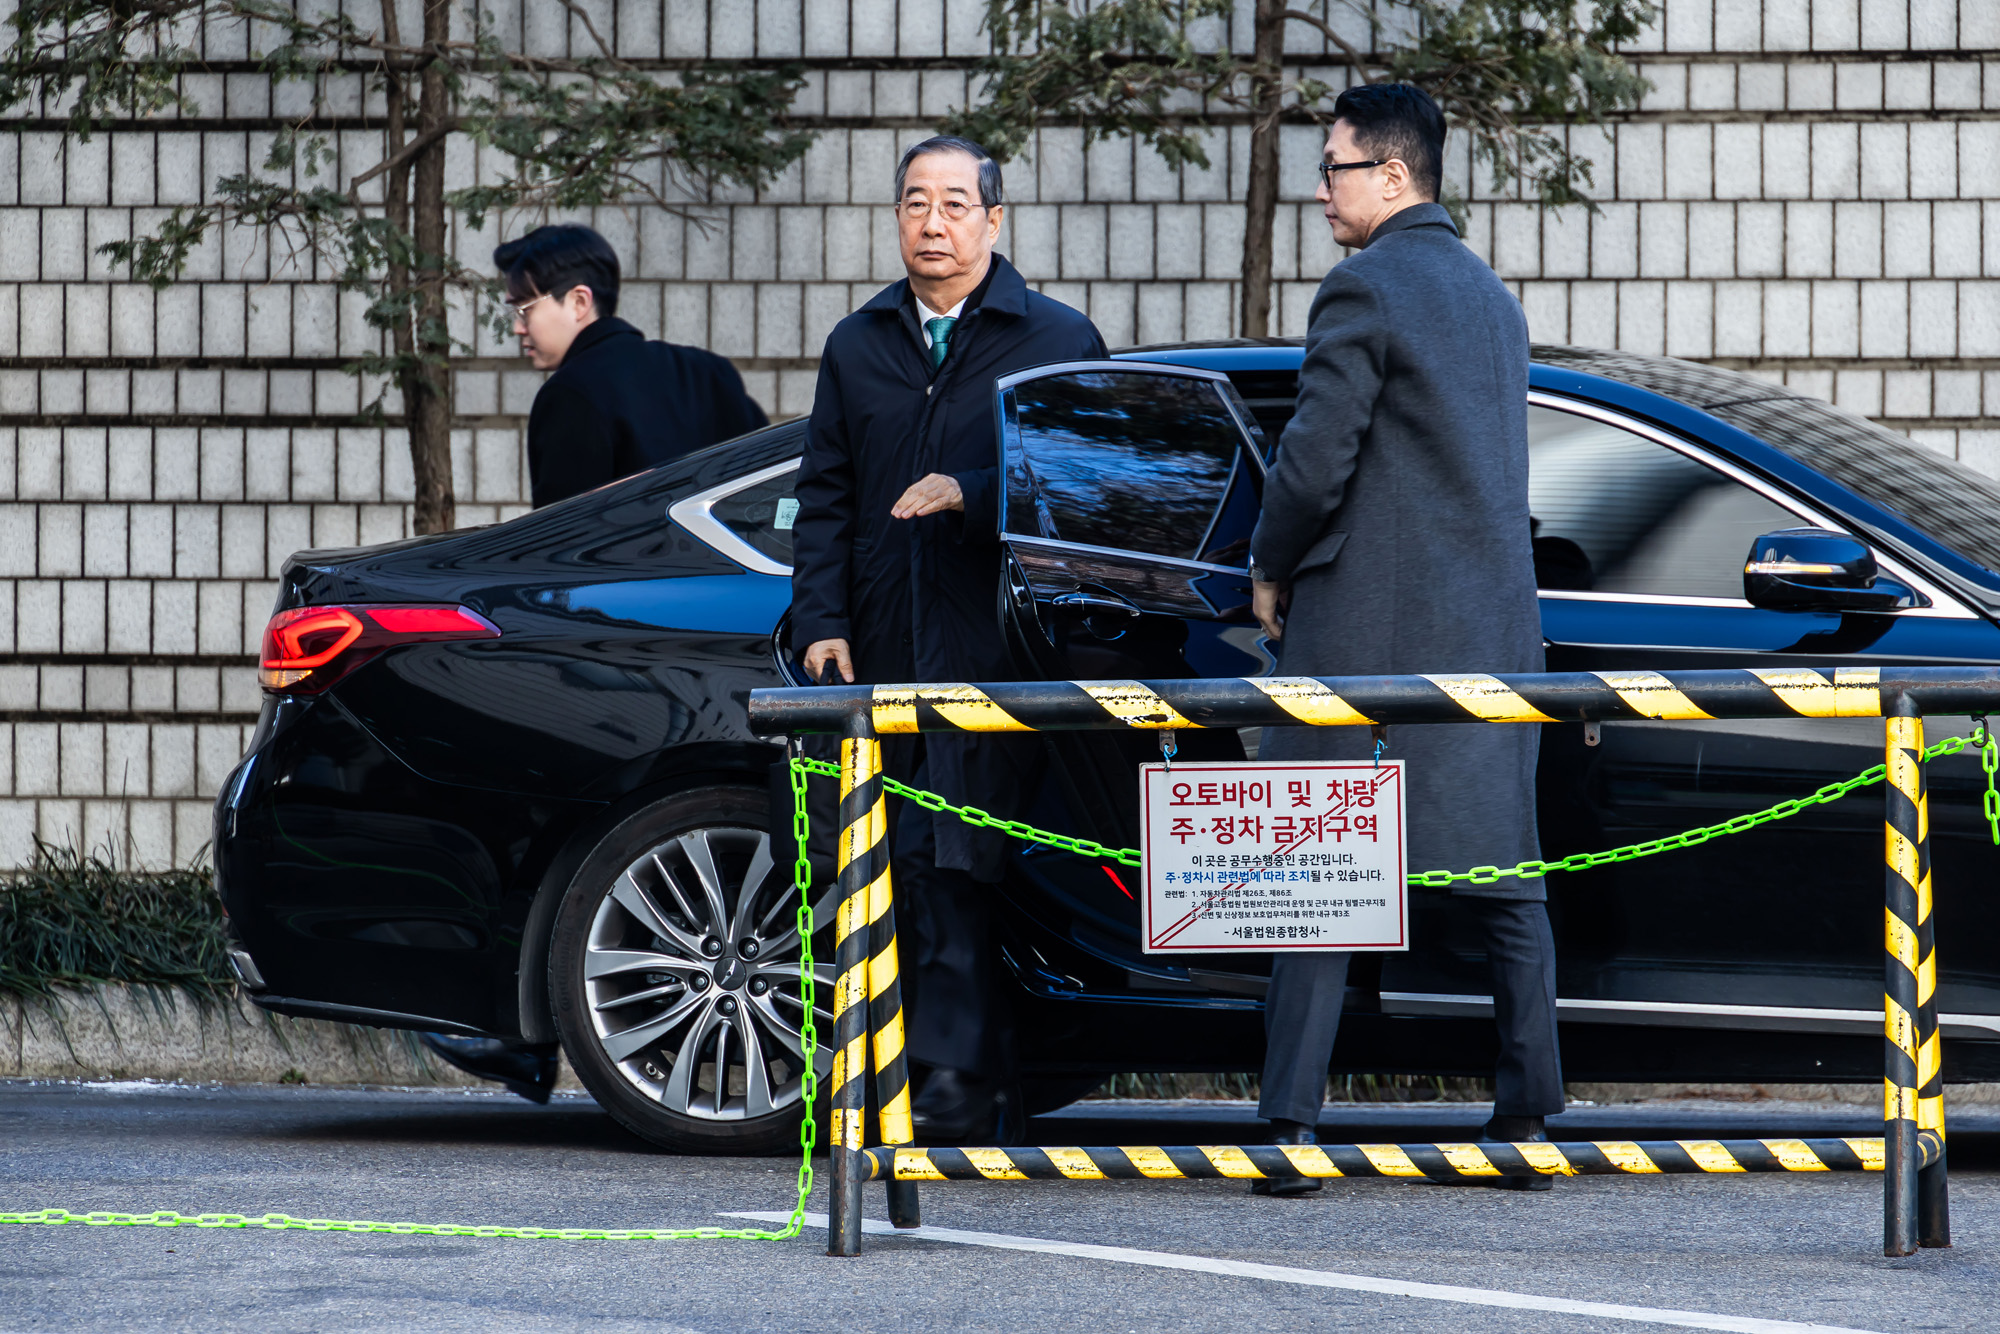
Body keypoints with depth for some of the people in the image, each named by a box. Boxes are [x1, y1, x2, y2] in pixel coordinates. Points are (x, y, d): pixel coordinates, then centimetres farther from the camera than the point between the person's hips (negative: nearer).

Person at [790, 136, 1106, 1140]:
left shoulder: (1056, 340, 5)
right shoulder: (858, 348, 19)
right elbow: (824, 498, 17)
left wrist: (970, 492, -18)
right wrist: (822, 622, 4)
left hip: (1000, 653, -4)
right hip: (889, 659, 4)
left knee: (954, 866, -13)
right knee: (914, 871, 2)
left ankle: (949, 1074, -14)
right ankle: (964, 1081, 7)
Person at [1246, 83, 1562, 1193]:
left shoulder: (1364, 289, -10)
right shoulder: (1493, 298, 16)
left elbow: (1316, 461, -14)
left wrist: (1269, 572, 3)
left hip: (1363, 622, -7)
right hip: (1491, 623, 7)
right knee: (1502, 874, 7)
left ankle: (1291, 1122, -6)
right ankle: (1528, 1119, 5)